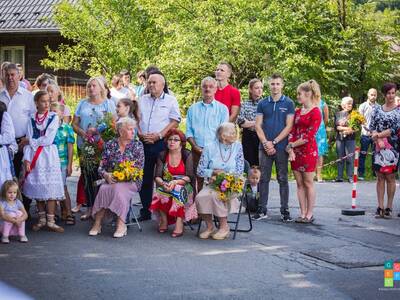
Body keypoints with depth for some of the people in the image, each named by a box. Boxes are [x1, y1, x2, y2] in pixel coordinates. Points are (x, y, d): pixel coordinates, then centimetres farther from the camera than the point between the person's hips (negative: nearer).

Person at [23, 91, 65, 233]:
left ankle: (50, 221, -1)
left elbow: (49, 139, -9)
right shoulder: (32, 119, 8)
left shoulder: (54, 117, 0)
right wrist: (26, 159, -7)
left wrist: (32, 142, -3)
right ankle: (42, 219, 16)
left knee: (50, 187, -5)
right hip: (34, 156, 3)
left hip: (49, 155, -2)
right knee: (37, 186, 5)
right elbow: (29, 142, 2)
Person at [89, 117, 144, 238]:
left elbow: (139, 168, -1)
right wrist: (106, 175, -14)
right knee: (103, 189, -30)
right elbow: (102, 167, 8)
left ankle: (121, 225, -30)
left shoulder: (137, 145, 5)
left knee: (119, 189, -35)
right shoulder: (110, 145, 9)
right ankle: (97, 223, -25)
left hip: (131, 181, -2)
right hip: (112, 180, 2)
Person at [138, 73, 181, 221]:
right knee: (145, 177, 6)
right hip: (144, 143, 4)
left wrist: (159, 135, -13)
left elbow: (175, 121, -4)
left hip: (162, 143, -4)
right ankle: (145, 211, 13)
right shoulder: (142, 100, 16)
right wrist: (140, 134, -4)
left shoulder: (170, 100, 4)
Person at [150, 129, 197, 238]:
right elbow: (157, 176, 0)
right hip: (166, 186, 2)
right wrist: (163, 183, -24)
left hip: (183, 187, -2)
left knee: (177, 191, -36)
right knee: (160, 193, -31)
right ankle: (164, 221, -20)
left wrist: (175, 182, -25)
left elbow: (189, 177, -8)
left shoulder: (187, 155, 1)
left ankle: (179, 223, -38)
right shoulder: (162, 155, 8)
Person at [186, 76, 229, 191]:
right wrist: (196, 147, -4)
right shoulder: (193, 108, 15)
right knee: (197, 181, 0)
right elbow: (189, 131, 10)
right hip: (197, 151, 2)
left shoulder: (222, 109, 7)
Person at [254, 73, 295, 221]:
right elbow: (258, 125, 4)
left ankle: (285, 210, 9)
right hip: (264, 146, 2)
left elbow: (289, 126, -5)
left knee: (282, 179, 3)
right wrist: (265, 143, -9)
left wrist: (274, 142, -11)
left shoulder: (288, 103, 2)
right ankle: (262, 209, 11)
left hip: (281, 147, -2)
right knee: (264, 178, 5)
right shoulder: (262, 104, 8)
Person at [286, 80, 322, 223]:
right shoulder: (297, 112, 13)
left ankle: (309, 214, 6)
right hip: (295, 151, 6)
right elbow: (292, 131, 7)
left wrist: (292, 145, -8)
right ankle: (302, 213, 11)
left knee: (308, 183, -1)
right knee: (299, 183, 7)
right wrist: (291, 150, -5)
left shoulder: (315, 112, -8)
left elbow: (309, 136, -12)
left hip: (309, 151, -6)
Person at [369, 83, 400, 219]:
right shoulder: (377, 109, 9)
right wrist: (379, 140, -12)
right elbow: (371, 127, 4)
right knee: (380, 177, 3)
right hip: (378, 147, 3)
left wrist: (379, 135, -12)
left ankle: (389, 207, 7)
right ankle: (380, 207, 7)